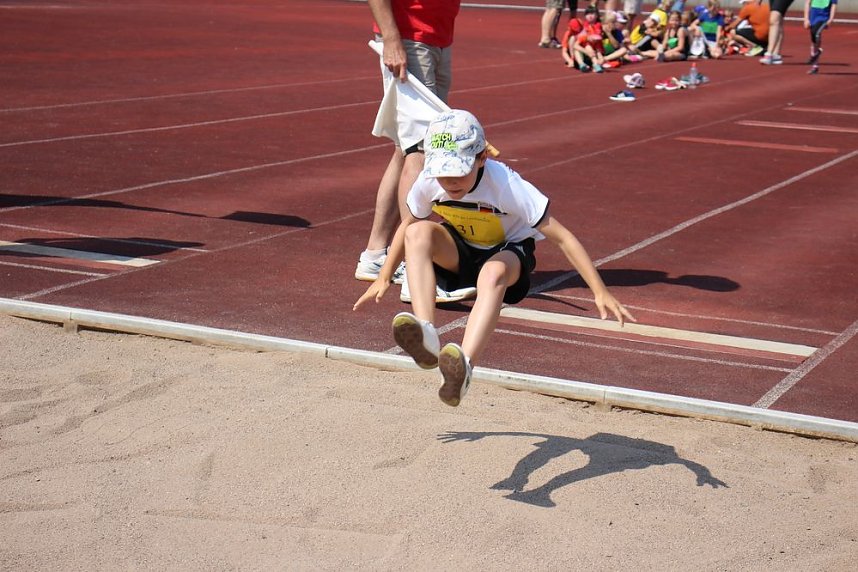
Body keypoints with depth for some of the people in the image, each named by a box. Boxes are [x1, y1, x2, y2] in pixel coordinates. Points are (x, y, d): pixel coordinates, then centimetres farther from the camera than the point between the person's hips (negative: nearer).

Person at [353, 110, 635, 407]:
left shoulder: (506, 184, -30)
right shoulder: (428, 181, -18)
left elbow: (561, 237, -29)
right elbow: (407, 225, 4)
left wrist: (601, 293, -32)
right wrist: (383, 278, 4)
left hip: (510, 252, -4)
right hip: (460, 256, 4)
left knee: (493, 272, -41)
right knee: (418, 232, -28)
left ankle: (464, 365, -59)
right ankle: (425, 335, -42)